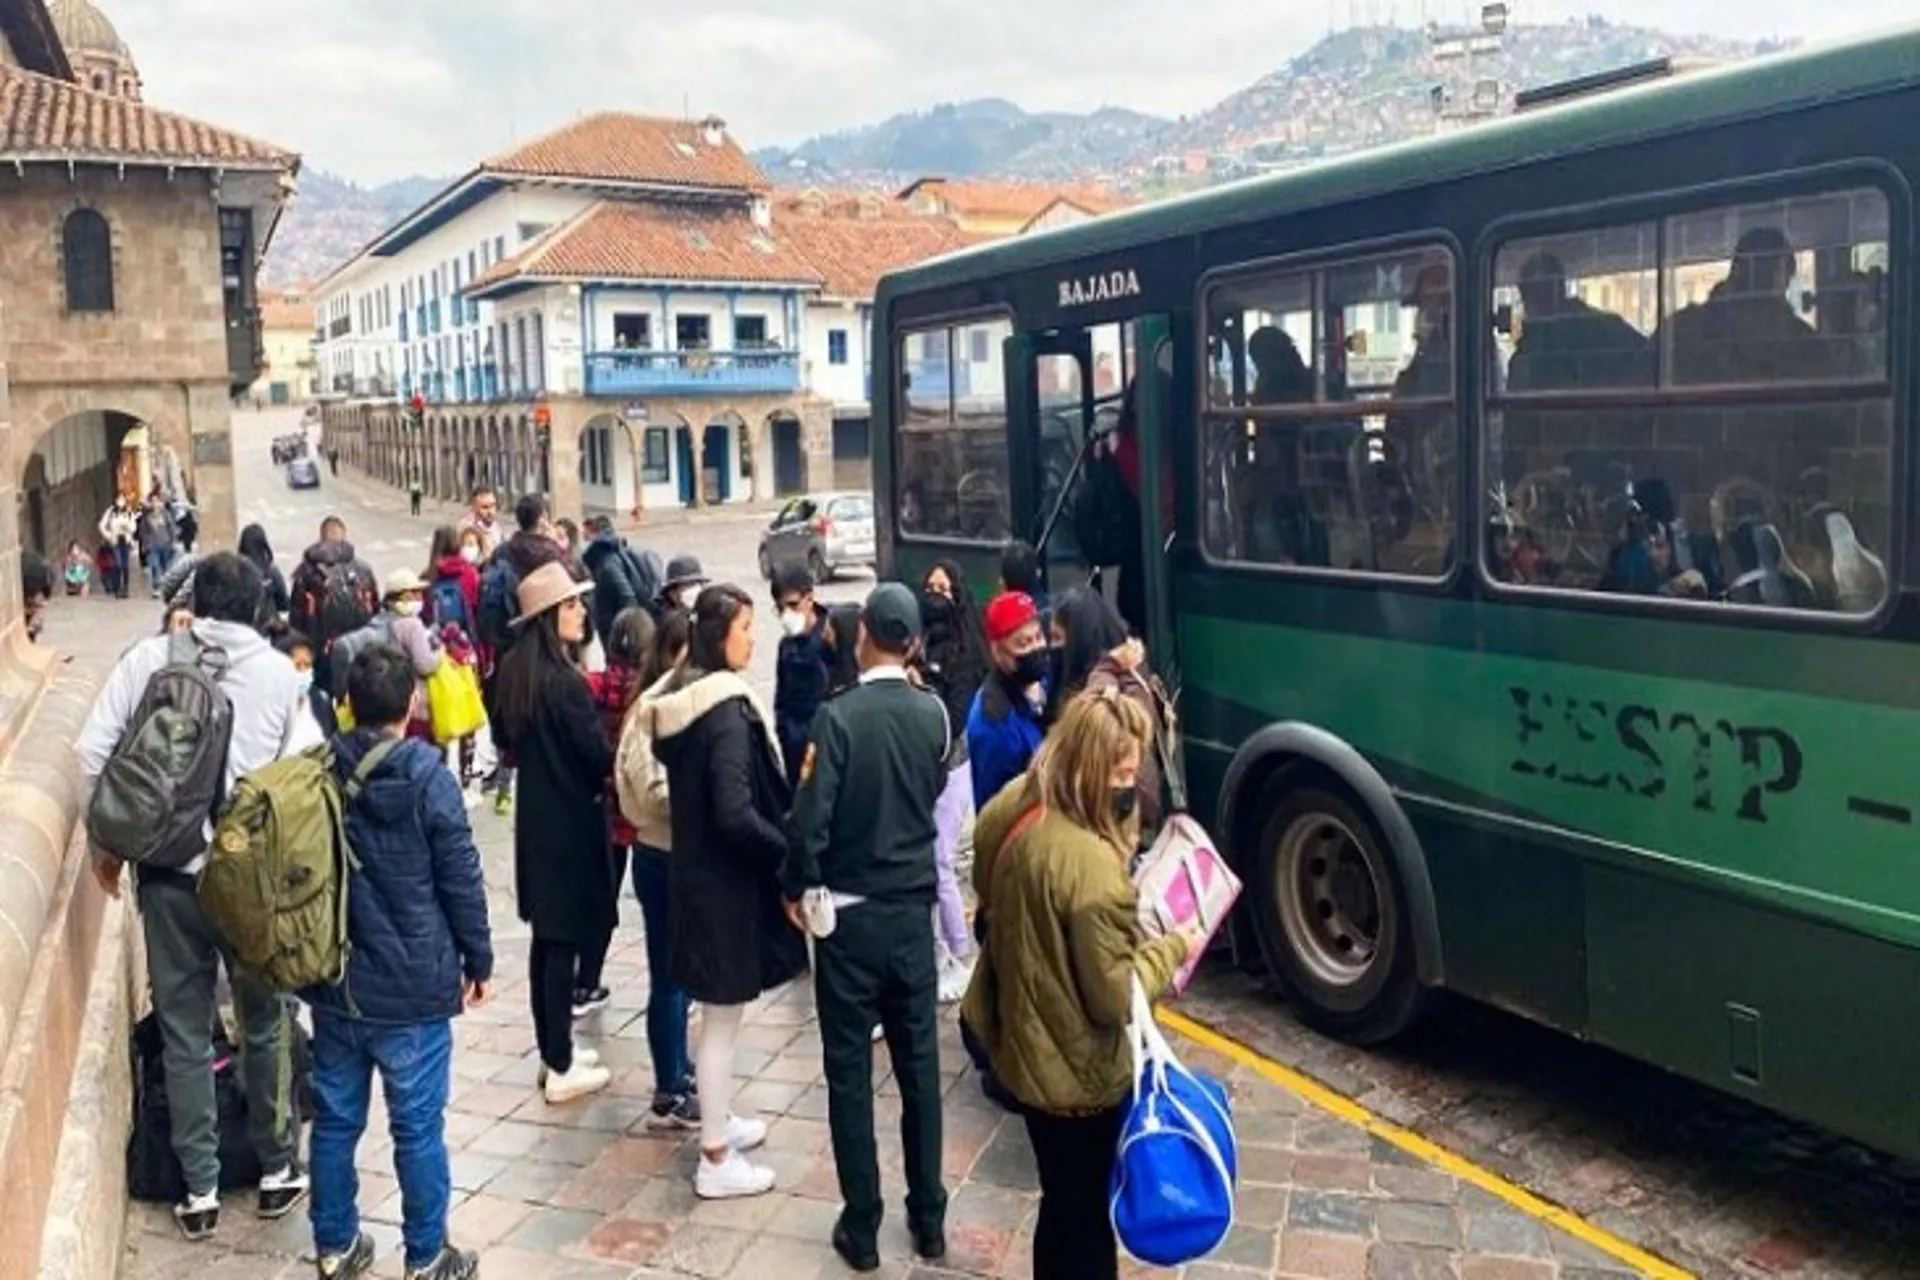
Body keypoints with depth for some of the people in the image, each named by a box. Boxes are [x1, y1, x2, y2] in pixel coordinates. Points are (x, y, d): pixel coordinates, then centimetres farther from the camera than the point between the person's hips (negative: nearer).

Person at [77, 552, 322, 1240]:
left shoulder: (146, 658, -1)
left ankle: (199, 1189, 18)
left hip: (169, 870, 1)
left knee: (184, 1033, 11)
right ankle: (278, 1169, 25)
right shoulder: (279, 671, -2)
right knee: (265, 1024, 15)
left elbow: (93, 750, -3)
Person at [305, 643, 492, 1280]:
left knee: (335, 1118, 16)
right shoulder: (427, 779, -16)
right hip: (411, 986, -5)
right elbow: (462, 882, -11)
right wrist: (479, 961, 2)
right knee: (418, 1127, 6)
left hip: (334, 981, 5)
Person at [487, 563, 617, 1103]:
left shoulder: (513, 673, 4)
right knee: (565, 942, 0)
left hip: (536, 819, 9)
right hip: (572, 821, -9)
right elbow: (600, 756, -18)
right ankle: (561, 1069, 9)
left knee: (546, 937, 17)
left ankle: (552, 1050, 28)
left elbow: (504, 738, 17)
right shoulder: (566, 682, -23)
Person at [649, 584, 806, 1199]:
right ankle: (716, 1161, 15)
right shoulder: (727, 711, -22)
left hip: (694, 867, 9)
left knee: (719, 1015, 23)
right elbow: (736, 813, -28)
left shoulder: (679, 700, 6)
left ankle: (719, 1122, 38)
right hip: (725, 878, -9)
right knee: (723, 1021, 3)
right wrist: (790, 852, -14)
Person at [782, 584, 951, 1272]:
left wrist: (796, 887, -3)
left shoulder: (838, 715, -17)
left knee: (850, 1072, 7)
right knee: (920, 1066, 14)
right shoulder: (934, 714, -3)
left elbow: (811, 819, -18)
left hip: (849, 915, -4)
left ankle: (861, 1229, 15)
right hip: (914, 910, 4)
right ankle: (928, 1218, 23)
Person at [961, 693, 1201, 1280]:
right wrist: (1172, 947, -10)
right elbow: (1114, 997, -24)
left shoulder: (1009, 806, -7)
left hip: (1018, 1042, 8)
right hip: (1074, 1067, -8)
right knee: (1084, 1215, 15)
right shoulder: (1089, 863, -33)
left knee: (1062, 1200, 28)